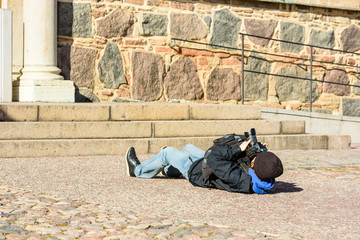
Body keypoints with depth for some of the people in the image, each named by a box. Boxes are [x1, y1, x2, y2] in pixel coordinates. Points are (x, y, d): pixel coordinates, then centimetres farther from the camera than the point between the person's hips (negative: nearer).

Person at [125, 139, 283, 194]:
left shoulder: (237, 179, -48)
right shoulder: (265, 179, -26)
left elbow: (213, 158, -43)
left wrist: (239, 150, -37)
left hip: (196, 172, -8)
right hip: (210, 168, 8)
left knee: (168, 152, 11)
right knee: (188, 147, 30)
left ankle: (139, 170, 39)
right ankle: (169, 170, 61)